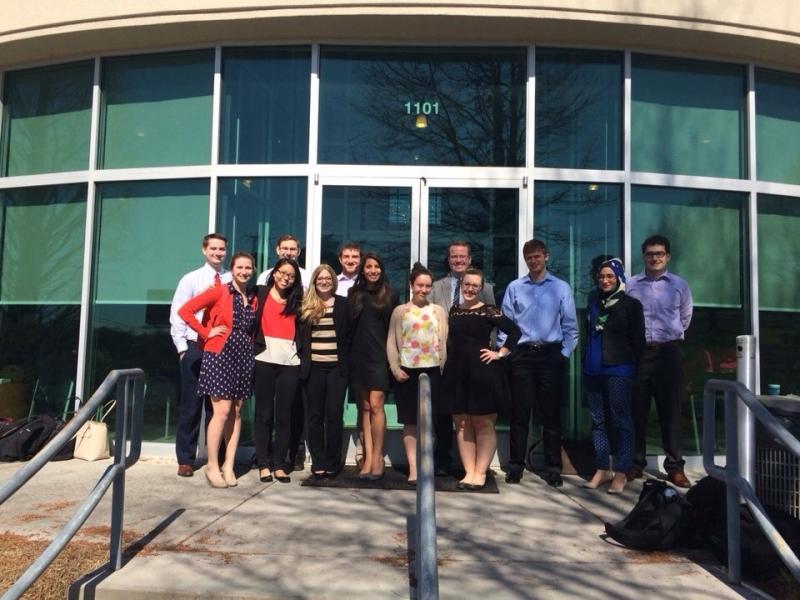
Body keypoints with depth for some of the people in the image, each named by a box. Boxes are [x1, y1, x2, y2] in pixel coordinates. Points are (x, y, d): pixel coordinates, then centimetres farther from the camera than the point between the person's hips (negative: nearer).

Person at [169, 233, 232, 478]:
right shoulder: (191, 280, 3)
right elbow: (177, 315, 2)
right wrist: (182, 348, -3)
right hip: (195, 349, -1)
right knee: (191, 405, 4)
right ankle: (185, 460, 14)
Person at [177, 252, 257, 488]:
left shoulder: (252, 299, 13)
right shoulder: (219, 291, -3)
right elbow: (185, 310, -9)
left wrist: (249, 346, 6)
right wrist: (206, 333, -8)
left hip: (243, 359, 5)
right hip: (220, 356, -5)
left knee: (236, 411, 6)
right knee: (222, 411, -8)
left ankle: (228, 465, 14)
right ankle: (212, 465, 5)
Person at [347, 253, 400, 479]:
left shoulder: (390, 295, 5)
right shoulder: (354, 294, 11)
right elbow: (348, 326, 11)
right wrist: (347, 354, 3)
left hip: (379, 355, -3)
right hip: (358, 356, 3)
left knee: (375, 405, -10)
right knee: (364, 407, 3)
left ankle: (377, 457, -4)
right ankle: (368, 456, 6)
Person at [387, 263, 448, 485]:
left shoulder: (438, 311, 8)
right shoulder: (400, 311, 6)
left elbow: (443, 342, 6)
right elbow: (392, 343, 3)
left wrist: (443, 369, -3)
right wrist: (395, 368, -8)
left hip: (432, 371, 1)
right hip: (407, 372, 0)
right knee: (410, 422, 1)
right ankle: (413, 469, 4)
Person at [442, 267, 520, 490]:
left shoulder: (488, 311, -4)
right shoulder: (454, 311, 10)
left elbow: (515, 331, -7)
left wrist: (500, 353, -8)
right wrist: (450, 360, 6)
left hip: (482, 372, -5)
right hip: (456, 372, 5)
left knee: (483, 424, 2)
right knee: (462, 424, 7)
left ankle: (480, 473, 8)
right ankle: (469, 472, 14)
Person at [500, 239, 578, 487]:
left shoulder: (561, 288, 6)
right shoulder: (514, 288, 7)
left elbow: (570, 326, 5)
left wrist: (564, 354, -1)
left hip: (550, 355, 0)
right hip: (522, 355, 0)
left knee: (551, 414, 5)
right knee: (520, 413, 4)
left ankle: (552, 468, 15)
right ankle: (515, 466, 13)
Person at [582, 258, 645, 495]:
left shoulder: (631, 304, 0)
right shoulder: (593, 301, 14)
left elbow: (637, 340, -1)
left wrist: (634, 366, -5)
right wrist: (587, 360, 14)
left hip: (619, 369, -5)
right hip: (593, 369, 5)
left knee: (620, 420, -3)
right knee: (598, 420, 8)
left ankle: (621, 473, 4)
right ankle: (602, 469, 16)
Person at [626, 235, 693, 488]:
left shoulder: (680, 285, 7)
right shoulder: (631, 285, 4)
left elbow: (685, 319, 17)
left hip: (669, 352, 0)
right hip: (638, 352, 0)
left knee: (670, 410, 3)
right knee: (637, 410, 3)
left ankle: (675, 467, 10)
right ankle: (636, 463, 13)